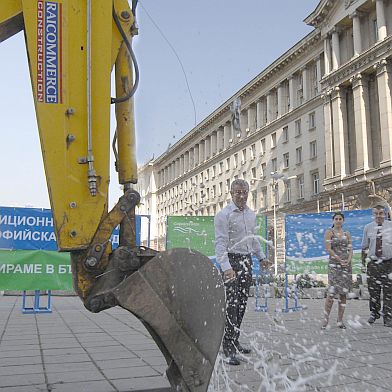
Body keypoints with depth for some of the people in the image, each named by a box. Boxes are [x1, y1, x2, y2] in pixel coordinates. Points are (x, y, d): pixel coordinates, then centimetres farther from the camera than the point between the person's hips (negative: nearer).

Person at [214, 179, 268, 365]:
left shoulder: (251, 214, 13)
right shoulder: (224, 215, -10)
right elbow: (221, 242, -18)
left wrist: (262, 257, 27)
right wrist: (226, 267, -28)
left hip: (247, 261, 7)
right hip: (231, 260, -7)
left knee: (242, 304, 12)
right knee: (231, 305, -10)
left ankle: (234, 341, 23)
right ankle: (228, 349, -6)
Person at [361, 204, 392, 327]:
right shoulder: (368, 228, 5)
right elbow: (365, 248, 10)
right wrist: (363, 263, 8)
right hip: (373, 263, 2)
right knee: (373, 291, 9)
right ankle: (374, 314, 26)